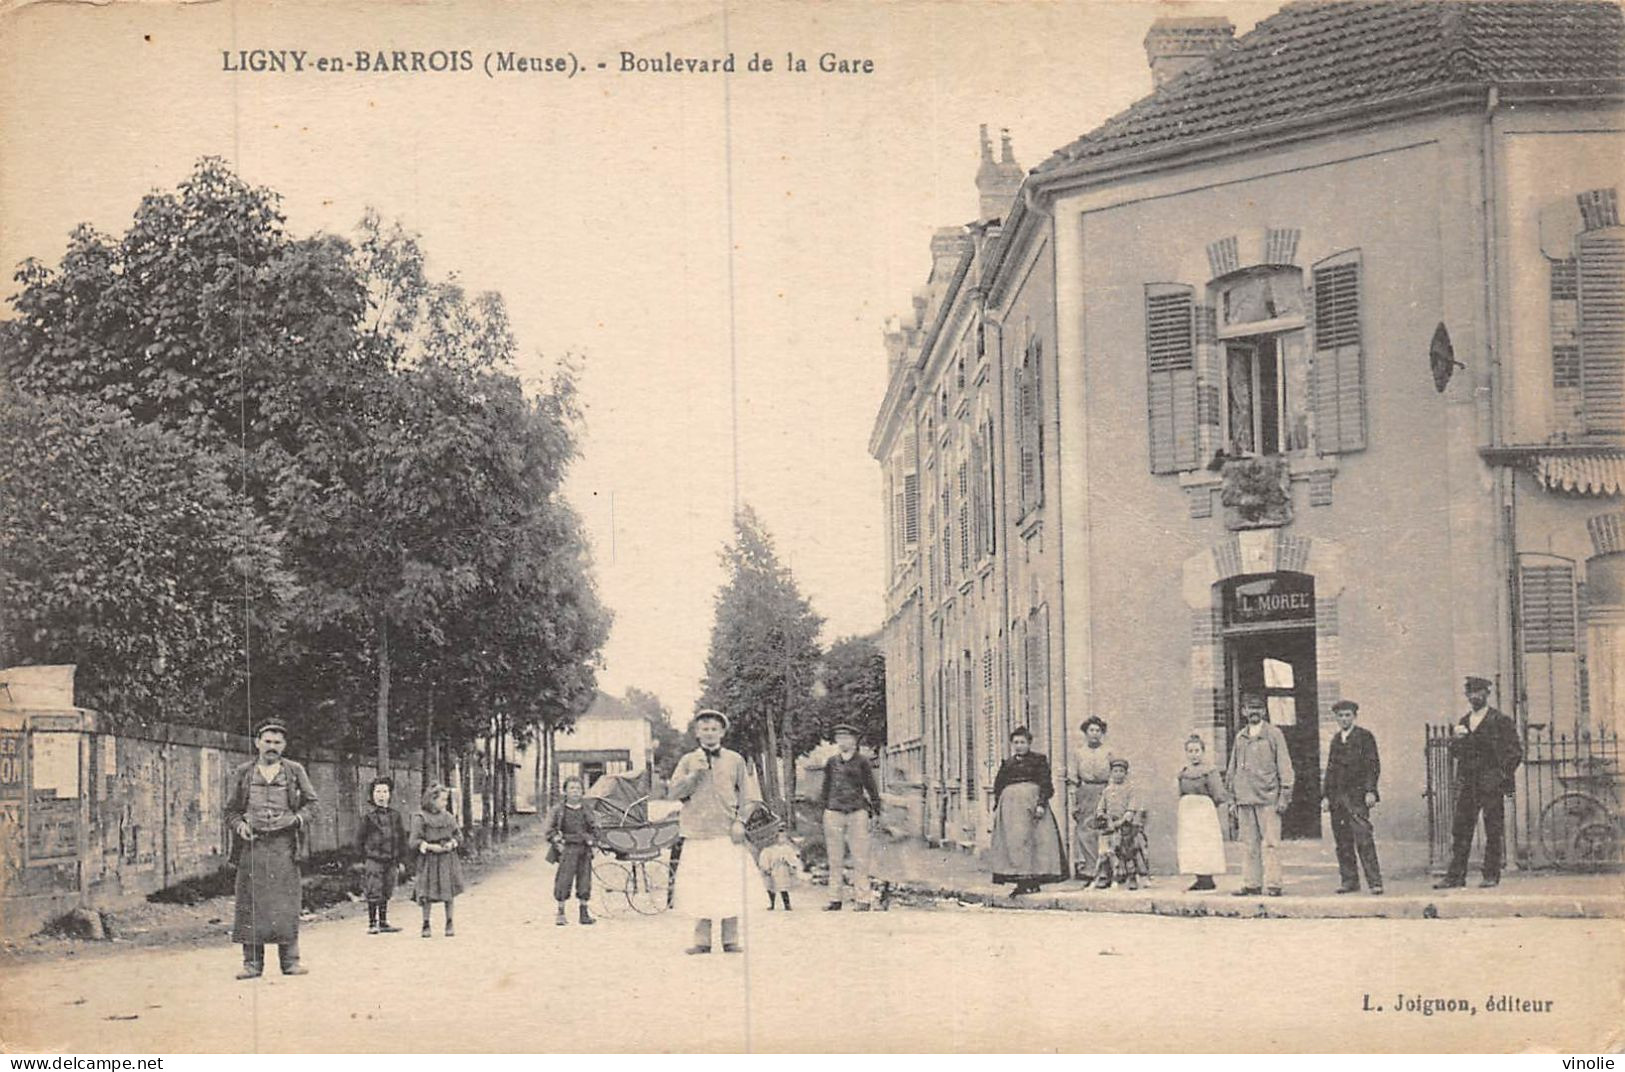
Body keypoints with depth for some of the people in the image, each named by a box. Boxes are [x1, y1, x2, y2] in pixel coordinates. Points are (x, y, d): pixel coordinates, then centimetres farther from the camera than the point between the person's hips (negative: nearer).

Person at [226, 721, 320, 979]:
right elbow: (231, 810, 15)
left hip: (284, 844, 0)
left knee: (286, 902, -4)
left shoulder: (295, 771, 11)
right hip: (252, 844, 0)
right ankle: (252, 962, 2)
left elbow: (311, 802, 13)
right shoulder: (243, 773, 12)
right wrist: (239, 825, -5)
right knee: (250, 903, -2)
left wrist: (298, 818, -6)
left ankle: (290, 960, 2)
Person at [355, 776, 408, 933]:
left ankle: (383, 923, 17)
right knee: (373, 894, -6)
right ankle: (372, 923, 2)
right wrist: (363, 859, -5)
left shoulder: (395, 815, 9)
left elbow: (402, 839, 13)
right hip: (373, 860, -4)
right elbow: (360, 839, -1)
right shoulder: (368, 815, -4)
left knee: (386, 893, 10)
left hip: (391, 861, 4)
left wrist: (401, 861, 9)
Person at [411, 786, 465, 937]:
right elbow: (413, 842, -8)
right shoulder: (420, 818, -6)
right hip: (429, 861, -3)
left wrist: (452, 843, -6)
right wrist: (430, 846, -19)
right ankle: (426, 924, 12)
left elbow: (458, 835, 14)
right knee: (428, 893, -1)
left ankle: (450, 923, 17)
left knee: (449, 891, 5)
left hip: (448, 858, 3)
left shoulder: (448, 817, 7)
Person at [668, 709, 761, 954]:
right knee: (699, 888, -3)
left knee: (730, 887, -4)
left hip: (728, 833, 0)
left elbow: (747, 795, 10)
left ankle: (731, 940, 4)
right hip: (697, 833, 0)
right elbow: (674, 791, 3)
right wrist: (695, 774, -9)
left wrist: (740, 821, -2)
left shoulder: (735, 760, 11)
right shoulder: (688, 761, 11)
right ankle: (702, 940, 5)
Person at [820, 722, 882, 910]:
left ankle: (862, 899, -2)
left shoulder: (862, 762, 4)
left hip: (857, 812, -3)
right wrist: (824, 808, 15)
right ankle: (835, 899, 8)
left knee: (860, 858, -5)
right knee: (835, 859, 3)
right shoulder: (831, 763, 12)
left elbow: (871, 787, 7)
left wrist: (874, 810, 2)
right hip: (833, 812, 3)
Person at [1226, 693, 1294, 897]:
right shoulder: (1240, 737, 15)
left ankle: (1273, 884, -4)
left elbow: (1284, 765, 1)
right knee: (1248, 844, 4)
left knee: (1270, 842, -6)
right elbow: (1233, 769, 21)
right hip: (1245, 799, 4)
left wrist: (1285, 795, -6)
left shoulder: (1274, 734, 3)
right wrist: (1233, 797, 15)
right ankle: (1251, 884, 8)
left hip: (1267, 797, -4)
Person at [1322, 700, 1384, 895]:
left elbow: (1373, 765, -3)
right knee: (1342, 842, 5)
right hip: (1337, 796, 6)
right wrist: (1325, 795, 12)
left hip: (1357, 795, -5)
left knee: (1363, 840, -12)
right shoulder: (1336, 739, 18)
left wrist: (1370, 791, -13)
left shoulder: (1364, 736, 2)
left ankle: (1374, 881, -12)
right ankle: (1349, 880, 10)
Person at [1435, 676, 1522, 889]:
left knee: (1493, 831, -1)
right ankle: (1456, 875, 1)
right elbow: (1455, 753, 17)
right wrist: (1457, 739, -2)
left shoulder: (1500, 721, 0)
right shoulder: (1463, 722, 17)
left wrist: (1502, 774, -7)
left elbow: (1515, 752, -1)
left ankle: (1492, 875, 5)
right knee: (1460, 830, 1)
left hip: (1491, 784, -5)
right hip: (1466, 784, 5)